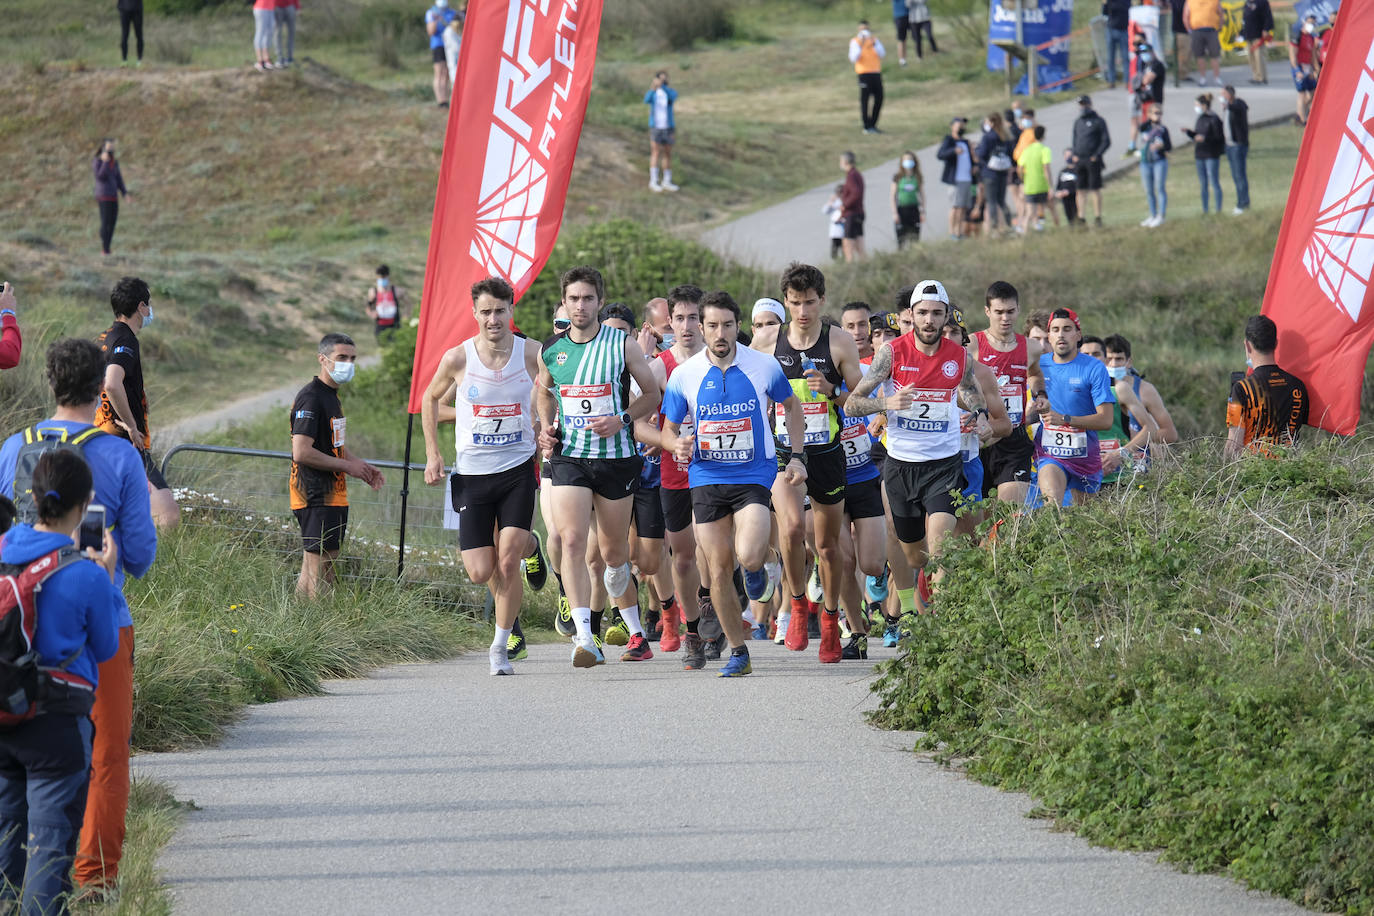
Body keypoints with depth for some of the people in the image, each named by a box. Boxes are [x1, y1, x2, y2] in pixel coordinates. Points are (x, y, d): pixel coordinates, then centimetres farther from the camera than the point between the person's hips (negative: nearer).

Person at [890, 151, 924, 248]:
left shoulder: (918, 178, 5)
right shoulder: (897, 178, 1)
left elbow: (922, 195, 9)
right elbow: (893, 196, 1)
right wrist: (894, 213, -5)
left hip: (914, 210, 1)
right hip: (901, 209, -1)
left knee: (915, 239, -2)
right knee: (902, 239, -4)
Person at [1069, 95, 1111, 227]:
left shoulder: (1098, 121, -1)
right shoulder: (1078, 122, 17)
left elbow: (1106, 141, -4)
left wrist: (1097, 155, -13)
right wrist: (1074, 155, 7)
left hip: (1093, 160, -6)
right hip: (1079, 160, 6)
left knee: (1095, 189, -4)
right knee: (1081, 190, 5)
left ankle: (1097, 217, 0)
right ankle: (1081, 217, 7)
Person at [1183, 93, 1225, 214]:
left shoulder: (1214, 120, -13)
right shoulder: (1200, 119, 10)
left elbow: (1219, 138, -15)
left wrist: (1205, 138, -24)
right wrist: (1188, 132, 1)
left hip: (1212, 155, -8)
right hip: (1200, 155, 8)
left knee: (1214, 183, -4)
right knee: (1203, 184, 11)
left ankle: (1219, 209, 2)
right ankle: (1204, 210, 17)